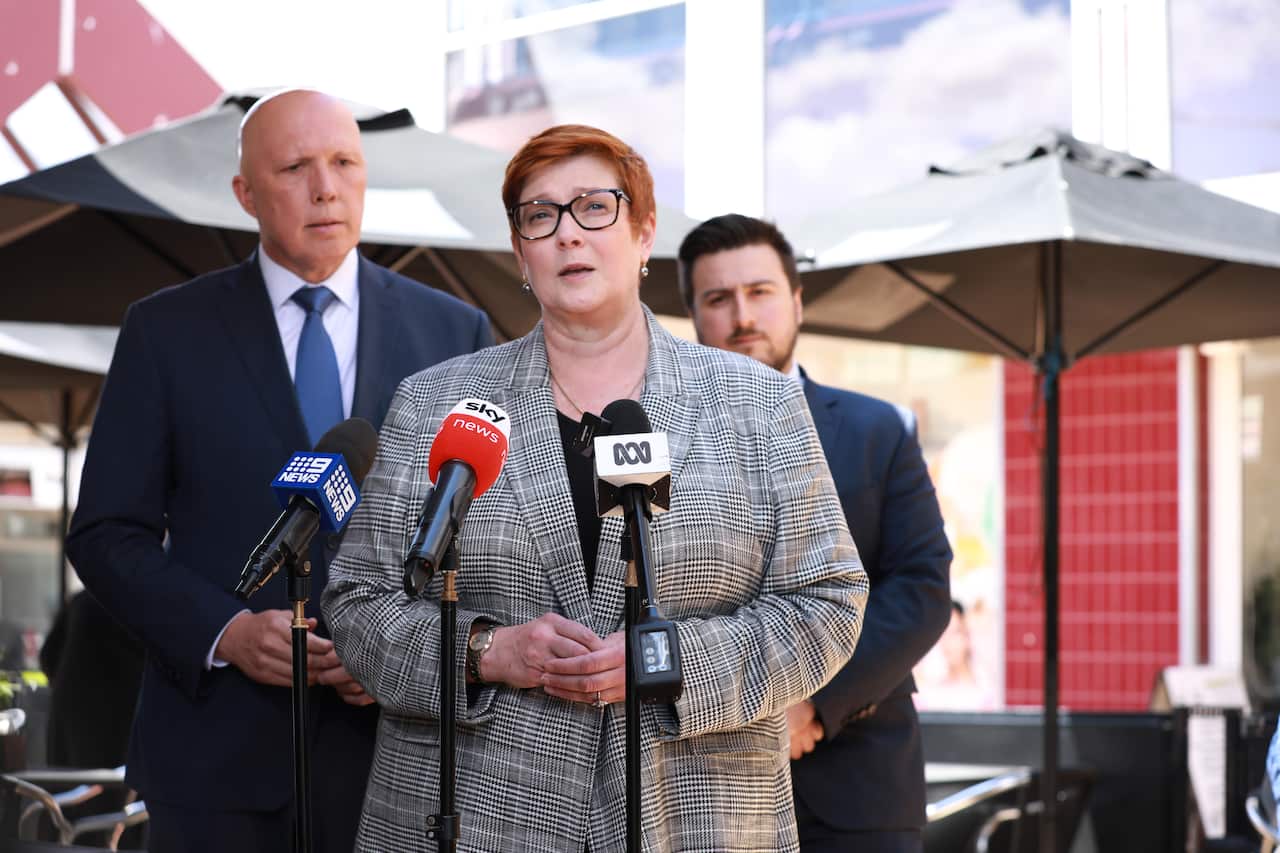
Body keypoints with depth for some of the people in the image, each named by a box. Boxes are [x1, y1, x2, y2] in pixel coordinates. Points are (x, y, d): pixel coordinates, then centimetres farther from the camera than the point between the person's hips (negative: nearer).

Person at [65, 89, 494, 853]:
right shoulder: (166, 331, 3)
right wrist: (225, 632, -13)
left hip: (398, 741, 1)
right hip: (219, 754, -1)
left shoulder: (455, 332, 6)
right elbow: (107, 534, 2)